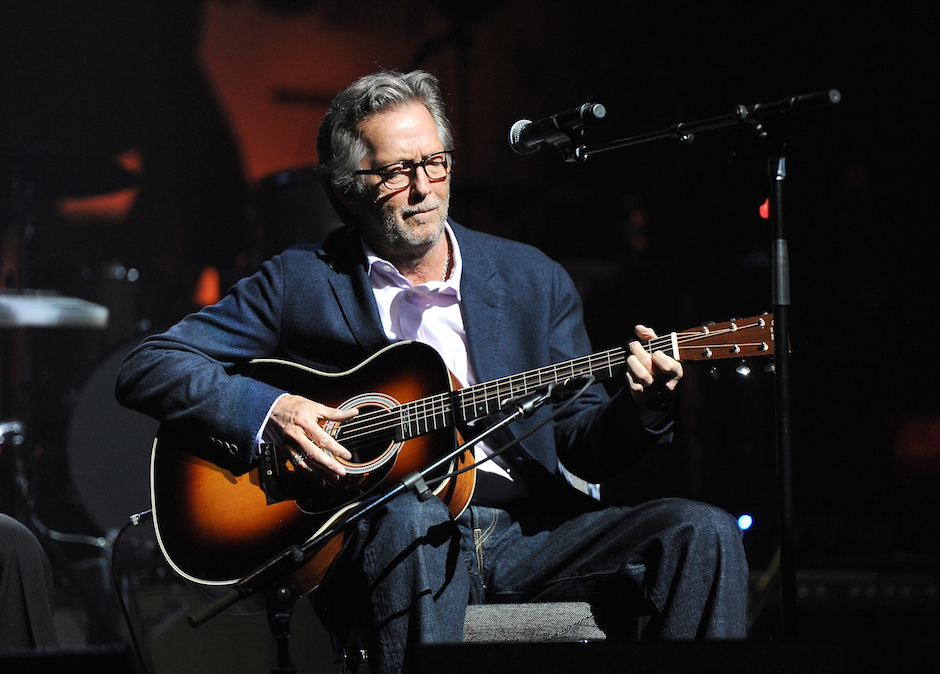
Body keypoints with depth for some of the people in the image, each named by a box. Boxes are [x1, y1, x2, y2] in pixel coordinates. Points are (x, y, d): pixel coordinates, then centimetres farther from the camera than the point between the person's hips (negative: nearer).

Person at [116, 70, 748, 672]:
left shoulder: (535, 280, 14)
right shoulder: (299, 282, 5)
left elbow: (582, 450, 13)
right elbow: (146, 369, 3)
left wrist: (641, 408, -10)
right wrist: (267, 410, -13)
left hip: (527, 531, 4)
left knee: (704, 534, -17)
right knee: (414, 520, -39)